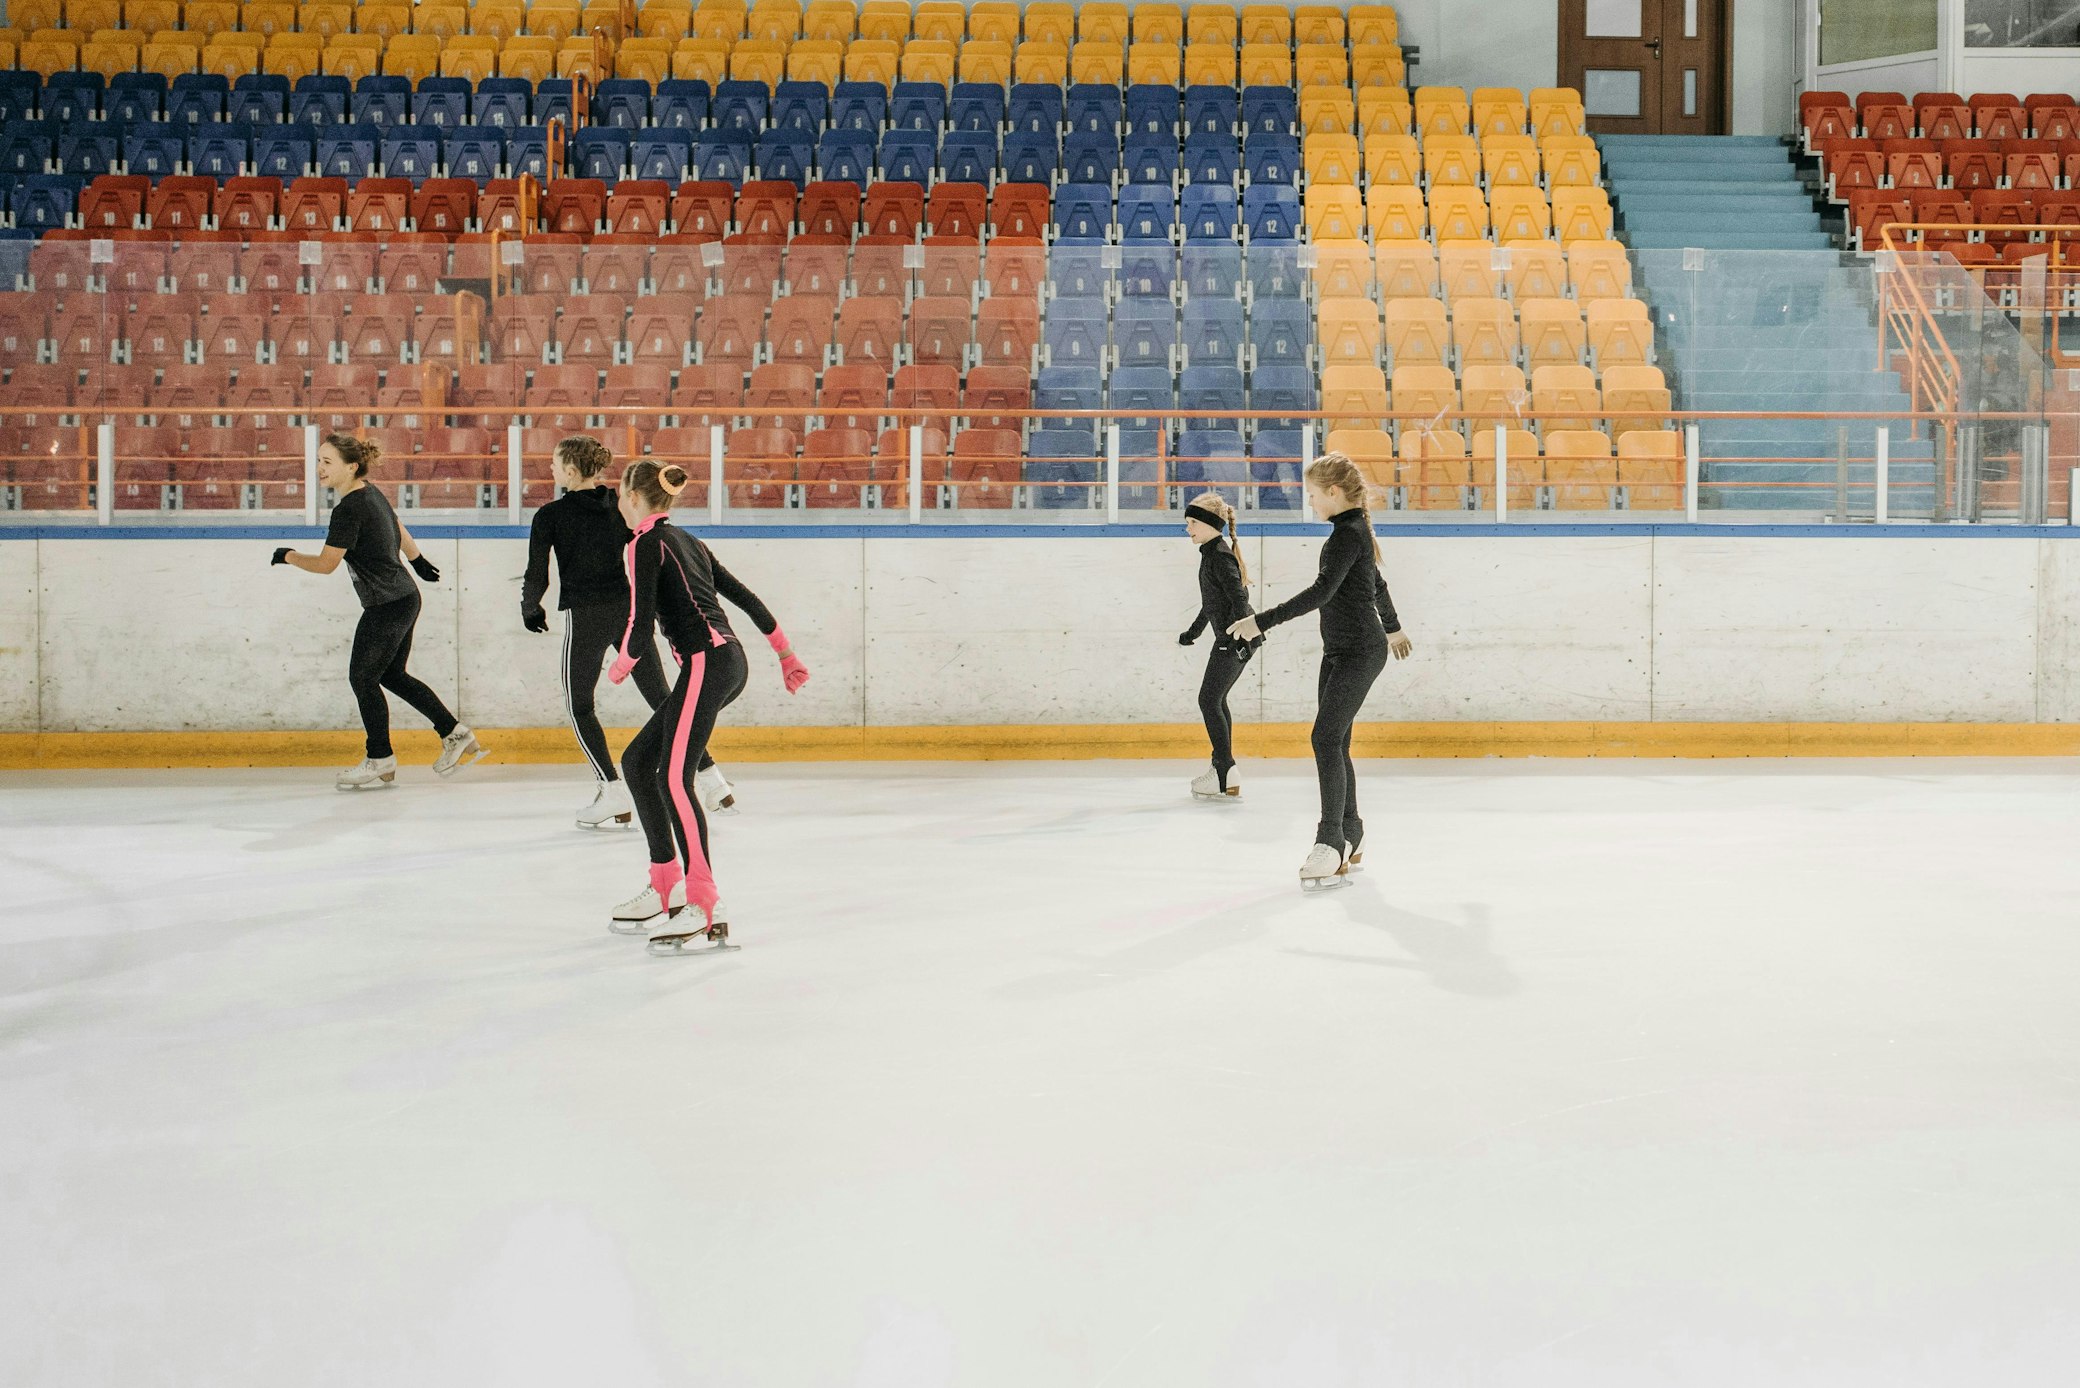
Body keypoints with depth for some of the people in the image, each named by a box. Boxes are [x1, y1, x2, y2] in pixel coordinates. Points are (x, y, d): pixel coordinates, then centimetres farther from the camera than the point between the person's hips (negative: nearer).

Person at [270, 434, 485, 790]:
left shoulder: (349, 509, -21)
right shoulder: (372, 492, 7)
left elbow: (325, 564, -18)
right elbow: (398, 529, 24)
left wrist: (288, 556, -1)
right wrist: (418, 560, 39)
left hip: (386, 607, -10)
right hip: (405, 598, 10)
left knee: (363, 678, 4)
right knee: (392, 675, 19)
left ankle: (380, 762, 16)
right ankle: (456, 734, 24)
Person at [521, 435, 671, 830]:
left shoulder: (551, 516, -6)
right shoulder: (620, 504, 4)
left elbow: (537, 578, -5)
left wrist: (530, 610, 14)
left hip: (585, 616, -4)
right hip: (630, 609, 4)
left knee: (579, 706, 11)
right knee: (660, 696, 11)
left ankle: (614, 792, 0)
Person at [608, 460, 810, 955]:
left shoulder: (646, 543, -3)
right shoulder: (687, 542, 22)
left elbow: (640, 622, -11)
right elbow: (746, 598, 24)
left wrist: (620, 667, 8)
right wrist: (786, 654, 30)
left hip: (706, 661, -9)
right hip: (728, 661, 9)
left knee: (674, 777, -16)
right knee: (637, 761, 15)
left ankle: (705, 907, -25)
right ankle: (663, 888, 19)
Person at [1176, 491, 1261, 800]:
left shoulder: (1220, 555, -14)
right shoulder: (1214, 552, 17)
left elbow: (1238, 596, -24)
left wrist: (1242, 635, -31)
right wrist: (1194, 631, 38)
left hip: (1234, 638, -10)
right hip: (1230, 639, 10)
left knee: (1209, 699, -8)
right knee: (1216, 699, 16)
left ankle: (1226, 778, -9)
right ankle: (1222, 767, 24)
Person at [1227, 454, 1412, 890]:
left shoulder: (1348, 534, -16)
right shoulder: (1352, 531, 15)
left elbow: (1321, 592, -27)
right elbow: (1376, 583, 29)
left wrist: (1263, 621, -30)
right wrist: (1393, 627, 45)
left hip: (1360, 651, -10)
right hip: (1340, 650, 10)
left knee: (1326, 738, -16)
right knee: (1336, 742, 11)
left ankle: (1331, 843, -17)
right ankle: (1350, 838, 19)